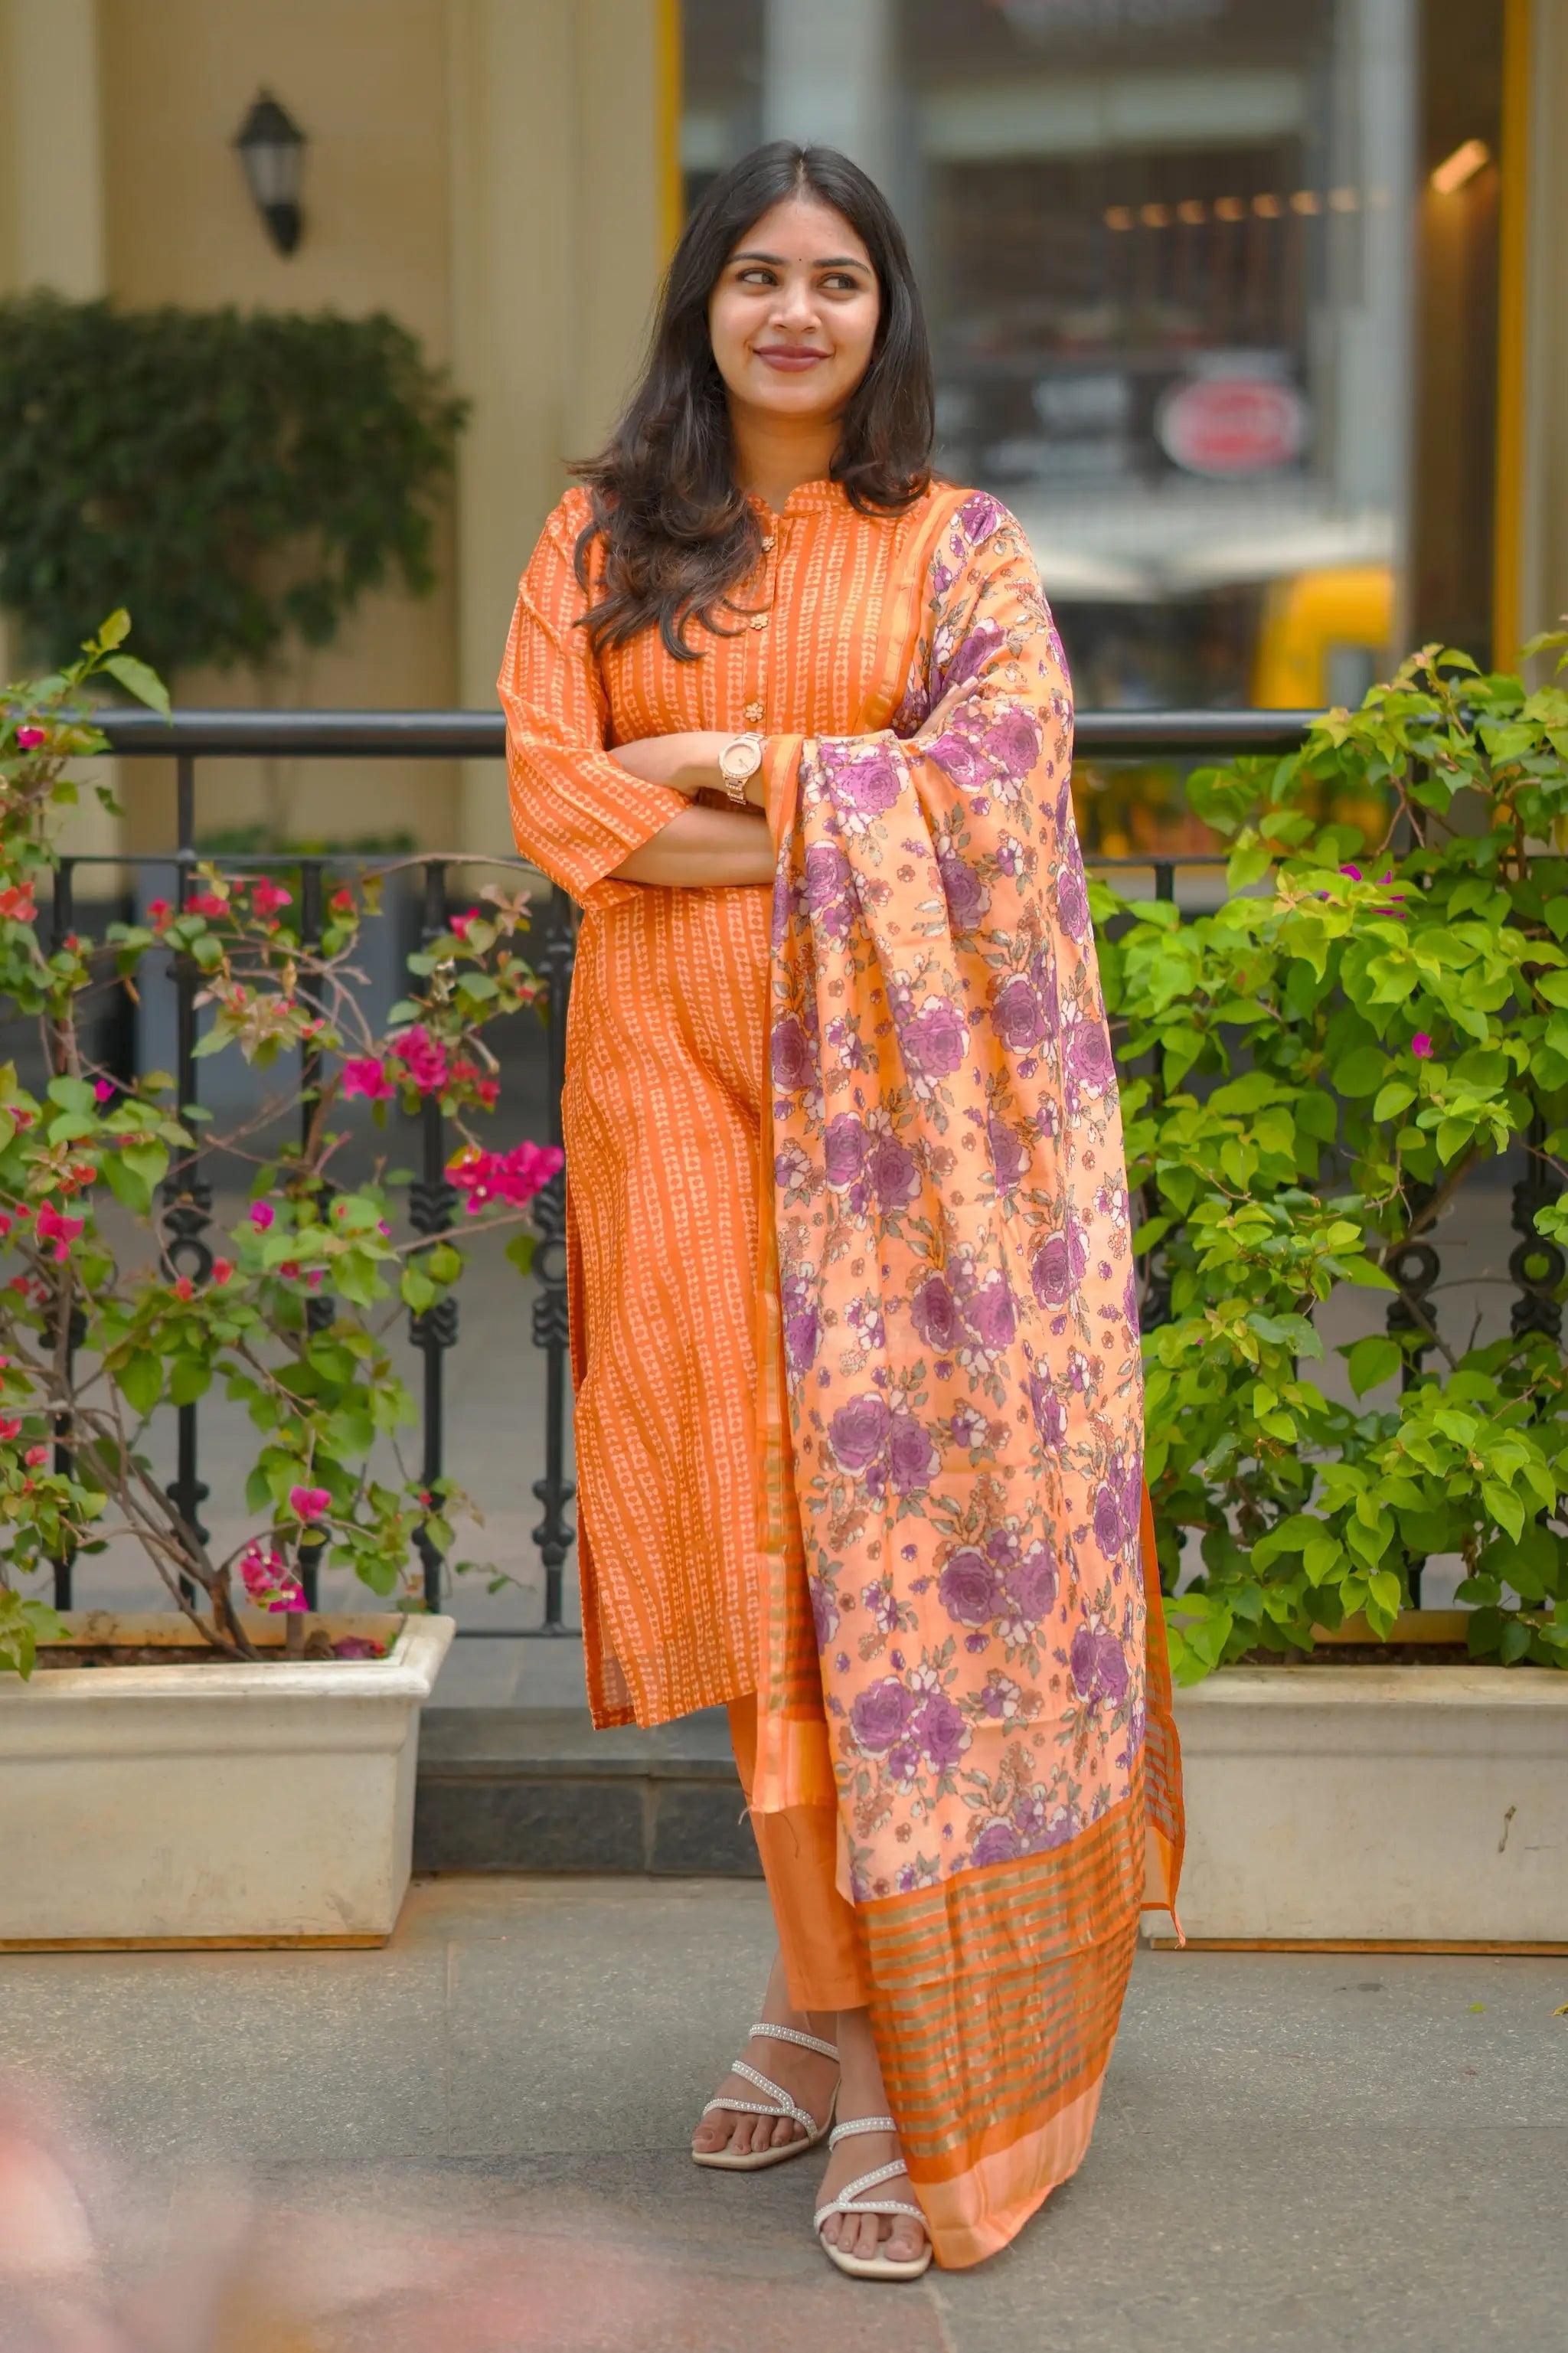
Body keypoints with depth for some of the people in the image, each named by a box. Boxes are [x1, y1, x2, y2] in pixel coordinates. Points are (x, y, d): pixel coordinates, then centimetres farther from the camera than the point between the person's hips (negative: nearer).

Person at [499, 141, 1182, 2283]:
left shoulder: (958, 547, 8)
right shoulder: (601, 541, 11)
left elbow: (999, 781, -6)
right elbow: (552, 783, -2)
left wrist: (741, 774, -9)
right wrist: (847, 828, -10)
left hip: (891, 1090, -2)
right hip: (680, 1079, 2)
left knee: (902, 1522, -6)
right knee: (753, 1530, 1)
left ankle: (926, 2066, -2)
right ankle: (832, 1985, 13)